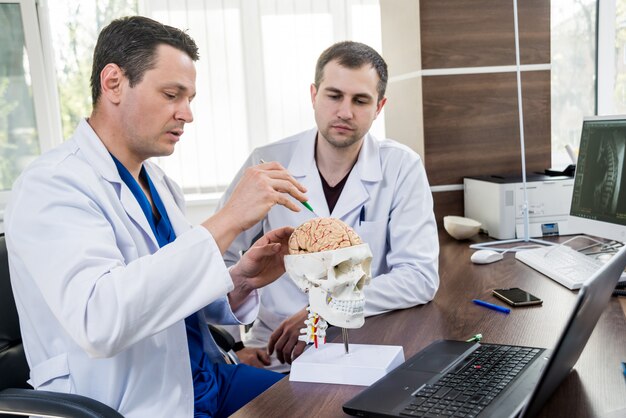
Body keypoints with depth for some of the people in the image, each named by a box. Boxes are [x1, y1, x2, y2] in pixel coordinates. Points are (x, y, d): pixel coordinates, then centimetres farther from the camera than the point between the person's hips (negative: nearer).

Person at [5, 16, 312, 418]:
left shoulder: (161, 185, 8)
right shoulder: (51, 186, -16)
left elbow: (177, 297, 11)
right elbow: (98, 322, -32)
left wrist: (240, 282, -10)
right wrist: (227, 221, -31)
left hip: (209, 380, 8)